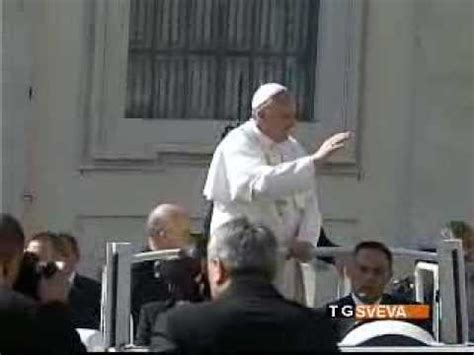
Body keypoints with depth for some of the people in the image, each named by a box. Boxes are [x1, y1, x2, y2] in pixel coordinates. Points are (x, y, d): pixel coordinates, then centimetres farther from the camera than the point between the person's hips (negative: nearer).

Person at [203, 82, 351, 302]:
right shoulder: (237, 144, -10)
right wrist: (315, 160, -33)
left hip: (286, 258, 6)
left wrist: (306, 240, -8)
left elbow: (309, 204, 11)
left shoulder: (293, 149, 12)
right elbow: (262, 182, -30)